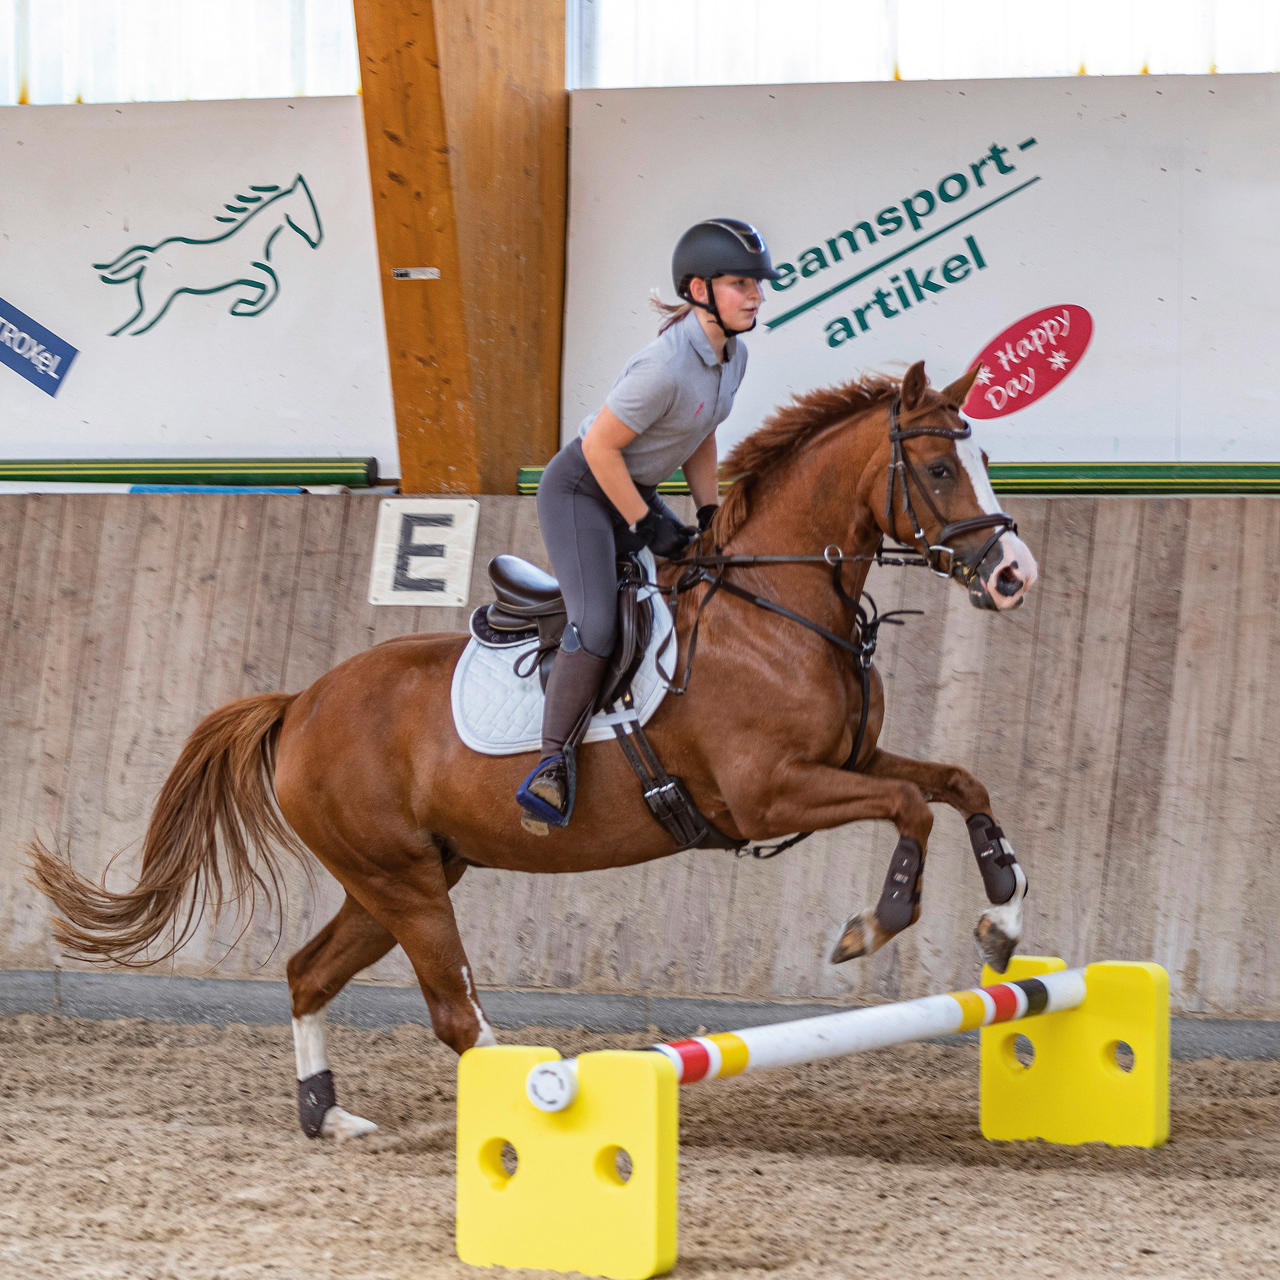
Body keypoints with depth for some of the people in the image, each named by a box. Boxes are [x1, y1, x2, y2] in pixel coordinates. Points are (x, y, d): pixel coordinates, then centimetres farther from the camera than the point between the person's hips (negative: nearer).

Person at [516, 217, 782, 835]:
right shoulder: (668, 366, -30)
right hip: (580, 489, -9)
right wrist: (644, 527, -18)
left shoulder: (733, 355, -2)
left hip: (636, 493, 9)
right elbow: (600, 445, -25)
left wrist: (710, 515, 7)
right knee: (595, 627, -24)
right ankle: (554, 764, -17)